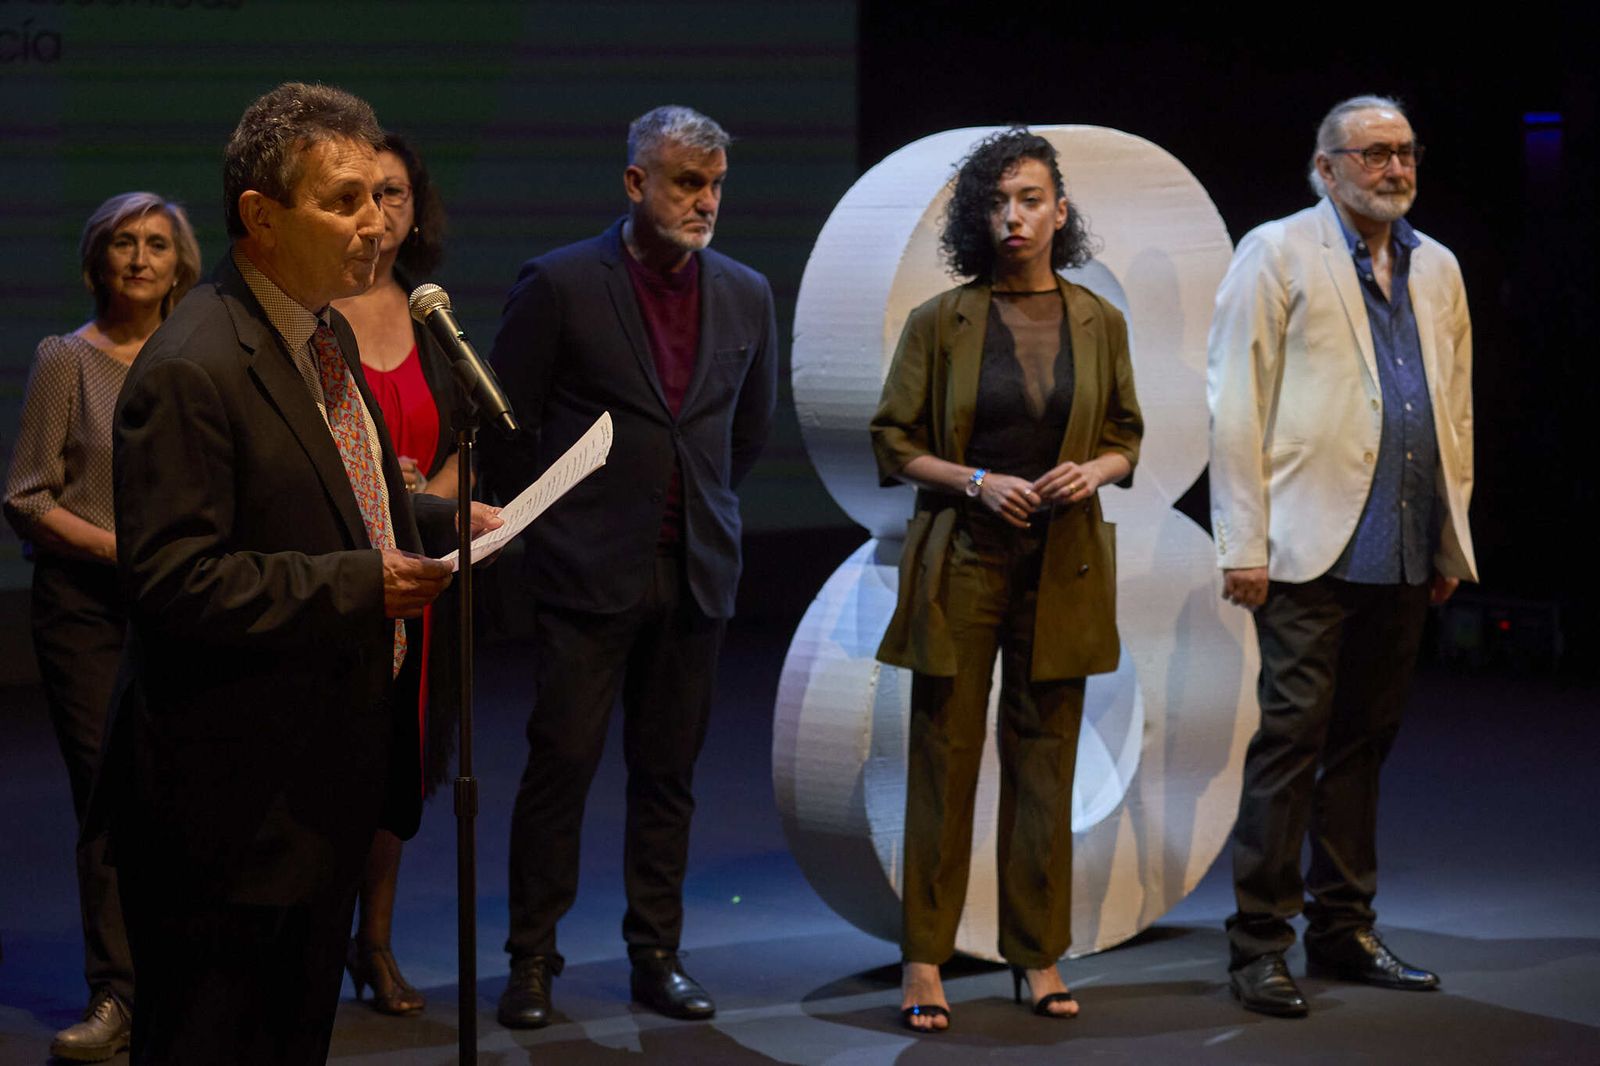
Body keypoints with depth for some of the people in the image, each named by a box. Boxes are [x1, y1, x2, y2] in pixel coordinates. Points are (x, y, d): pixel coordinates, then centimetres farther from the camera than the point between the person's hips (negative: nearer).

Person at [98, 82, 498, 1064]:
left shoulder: (327, 336, 11)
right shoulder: (191, 373, -21)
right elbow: (173, 583, -25)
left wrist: (441, 522, 8)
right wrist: (360, 584, -26)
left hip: (328, 784, 10)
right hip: (238, 800, -10)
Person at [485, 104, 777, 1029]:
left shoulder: (746, 296, 8)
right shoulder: (559, 284, -5)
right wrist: (554, 524, 4)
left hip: (697, 570, 4)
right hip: (591, 570, -4)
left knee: (669, 772, 7)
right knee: (561, 762, -3)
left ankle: (657, 955, 15)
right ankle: (532, 960, 6)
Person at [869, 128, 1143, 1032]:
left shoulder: (1098, 322, 6)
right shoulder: (940, 323, -1)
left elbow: (1127, 440, 13)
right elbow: (894, 444, 1)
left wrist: (1095, 469, -9)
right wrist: (975, 482, -14)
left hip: (1063, 566, 2)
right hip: (960, 559, -2)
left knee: (1047, 762, 6)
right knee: (944, 759, 0)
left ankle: (1039, 954, 15)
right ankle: (925, 957, 8)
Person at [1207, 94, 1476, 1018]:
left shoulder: (1437, 268, 17)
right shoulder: (1277, 255, 0)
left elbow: (1455, 409, 19)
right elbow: (1236, 404, -5)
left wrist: (1451, 541, 15)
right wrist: (1242, 544, -10)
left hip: (1405, 554, 6)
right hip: (1312, 549, -6)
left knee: (1364, 741, 11)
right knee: (1292, 738, -6)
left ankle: (1344, 931, 19)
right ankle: (1260, 943, 0)